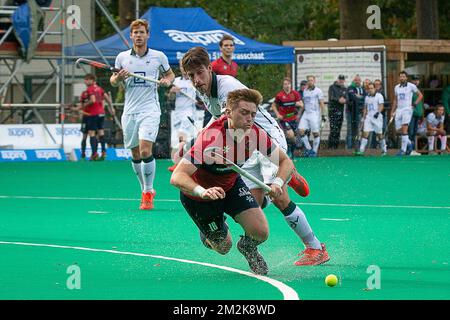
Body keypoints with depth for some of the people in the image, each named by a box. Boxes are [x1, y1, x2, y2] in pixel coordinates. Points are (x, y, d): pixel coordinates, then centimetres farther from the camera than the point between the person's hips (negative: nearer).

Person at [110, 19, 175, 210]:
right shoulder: (122, 57, 6)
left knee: (145, 150, -18)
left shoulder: (158, 56, 2)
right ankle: (146, 191, 22)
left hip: (150, 110, -3)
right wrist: (118, 78, -8)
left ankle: (148, 191, -8)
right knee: (135, 155, 7)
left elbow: (170, 74, 17)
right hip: (129, 111, 3)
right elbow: (113, 81, 15)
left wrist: (168, 80, -5)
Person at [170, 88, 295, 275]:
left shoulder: (256, 135, -23)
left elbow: (286, 162, -9)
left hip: (232, 185, 4)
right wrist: (203, 192, -62)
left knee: (261, 232, -13)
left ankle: (248, 247, 25)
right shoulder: (211, 139, -39)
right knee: (224, 246, 5)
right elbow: (177, 177, -44)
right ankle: (207, 234, 43)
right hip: (200, 195, -4)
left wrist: (277, 183, -31)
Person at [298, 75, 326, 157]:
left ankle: (314, 151, 9)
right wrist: (300, 114, 21)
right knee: (301, 131, -9)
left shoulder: (318, 91, 0)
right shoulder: (305, 91, 15)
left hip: (314, 114, -5)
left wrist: (323, 115, -7)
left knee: (316, 133, -3)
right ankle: (308, 148, 3)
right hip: (306, 113, 5)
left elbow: (321, 103, -2)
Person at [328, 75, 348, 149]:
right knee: (333, 129, -14)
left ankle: (336, 145, 9)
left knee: (338, 129, 4)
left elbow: (347, 98, 6)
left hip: (340, 111, 5)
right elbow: (331, 97, -11)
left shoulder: (344, 89, 16)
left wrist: (344, 100, -17)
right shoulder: (332, 87, 1)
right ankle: (331, 145, -12)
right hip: (333, 110, -5)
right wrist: (338, 100, -24)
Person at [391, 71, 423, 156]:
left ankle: (403, 150, -11)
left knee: (404, 129, -14)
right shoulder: (396, 87, 13)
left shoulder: (411, 86, -3)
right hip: (398, 110, 6)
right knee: (399, 130, 4)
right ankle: (409, 143, 25)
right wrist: (392, 111, 18)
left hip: (407, 109, -6)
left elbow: (420, 95, 4)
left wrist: (415, 104, -8)